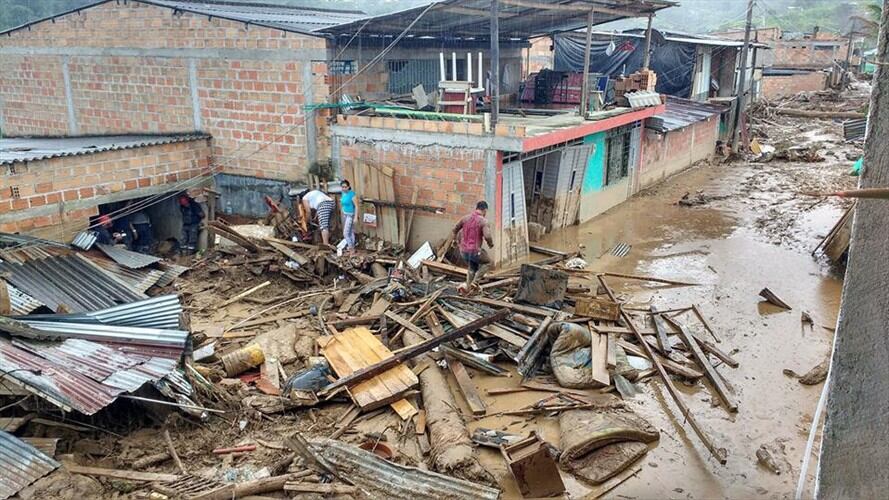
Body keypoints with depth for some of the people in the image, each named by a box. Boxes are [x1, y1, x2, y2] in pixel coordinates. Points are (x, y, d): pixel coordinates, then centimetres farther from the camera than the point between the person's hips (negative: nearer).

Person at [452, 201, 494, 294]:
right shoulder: (483, 221, -13)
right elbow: (487, 236, -24)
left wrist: (456, 239, 35)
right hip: (475, 251, -6)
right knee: (487, 262, 23)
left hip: (464, 251, 6)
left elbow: (455, 229, 16)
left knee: (472, 268, 29)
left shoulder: (465, 218, 4)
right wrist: (491, 244, -2)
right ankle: (474, 282, 11)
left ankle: (467, 287, 15)